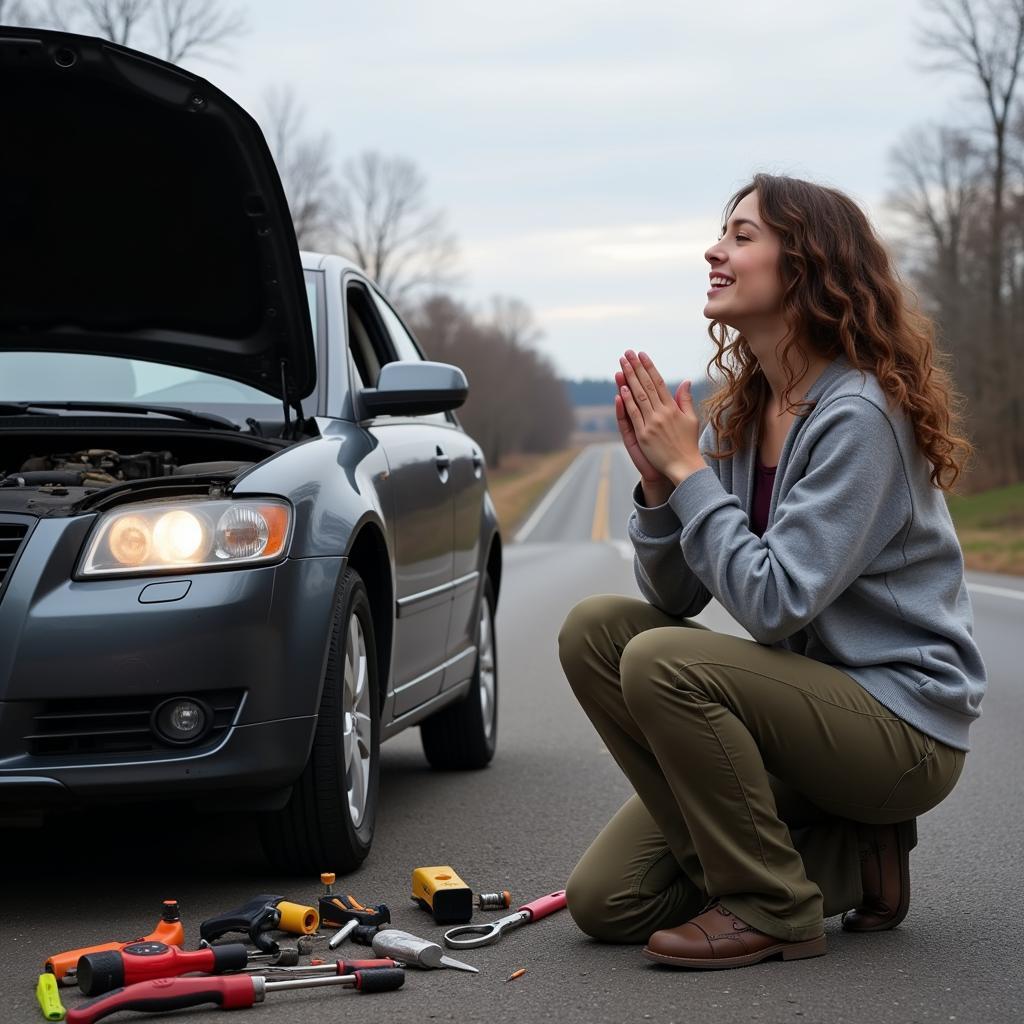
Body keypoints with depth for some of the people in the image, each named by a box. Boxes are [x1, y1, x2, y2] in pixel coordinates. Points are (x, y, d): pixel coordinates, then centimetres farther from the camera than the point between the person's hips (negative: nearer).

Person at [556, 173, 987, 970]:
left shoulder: (858, 416, -18)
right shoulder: (741, 411, 6)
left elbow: (775, 603, -25)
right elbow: (675, 595, 5)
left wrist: (689, 469, -18)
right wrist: (658, 479, -11)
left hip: (903, 726, -8)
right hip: (812, 695, 8)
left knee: (664, 662, -27)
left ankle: (773, 908, -10)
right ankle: (845, 860, 2)